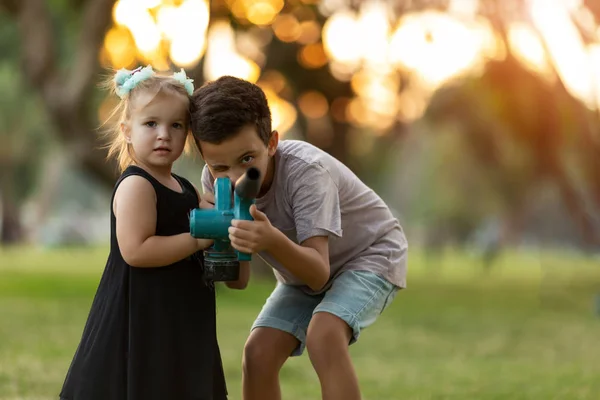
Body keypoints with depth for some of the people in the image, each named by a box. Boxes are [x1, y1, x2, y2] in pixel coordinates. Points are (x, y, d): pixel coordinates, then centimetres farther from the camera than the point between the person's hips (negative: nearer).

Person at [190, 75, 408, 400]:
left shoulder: (305, 170, -35)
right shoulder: (217, 179, -20)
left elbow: (318, 274, -40)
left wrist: (272, 242, -58)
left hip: (371, 254, -6)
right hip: (304, 267, 6)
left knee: (323, 334, -31)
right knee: (258, 354, -11)